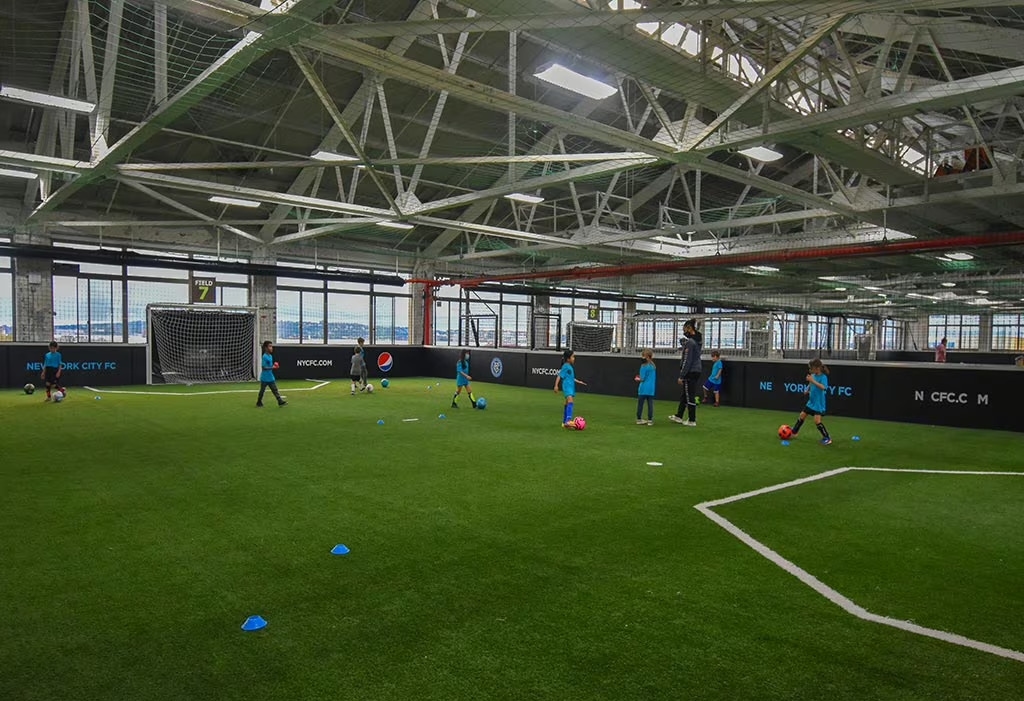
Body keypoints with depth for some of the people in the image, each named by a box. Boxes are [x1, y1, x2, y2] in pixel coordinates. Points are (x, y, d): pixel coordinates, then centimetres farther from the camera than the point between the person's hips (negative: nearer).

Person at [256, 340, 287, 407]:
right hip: (264, 378, -7)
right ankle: (259, 402, 23)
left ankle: (280, 402, 0)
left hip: (271, 377, 7)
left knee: (275, 390, 3)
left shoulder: (270, 356, 8)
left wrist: (274, 366, 0)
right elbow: (263, 367, -21)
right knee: (262, 390, 8)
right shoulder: (264, 357, -17)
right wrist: (272, 367, -24)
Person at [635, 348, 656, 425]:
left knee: (640, 404, 7)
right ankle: (650, 420, 6)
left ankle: (639, 419, 13)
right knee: (650, 404, 6)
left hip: (643, 389, -5)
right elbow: (655, 378, 13)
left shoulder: (644, 366, -12)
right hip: (651, 389, 5)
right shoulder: (653, 365, 6)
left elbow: (642, 378, -12)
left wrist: (637, 378, 7)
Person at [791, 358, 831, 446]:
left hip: (818, 403, -8)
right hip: (811, 402, 8)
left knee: (817, 421, -14)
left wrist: (813, 381, -38)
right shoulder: (813, 376, 2)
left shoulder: (823, 377, -18)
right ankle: (794, 433, 29)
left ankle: (827, 438, -1)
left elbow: (823, 387, -36)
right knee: (802, 416, 14)